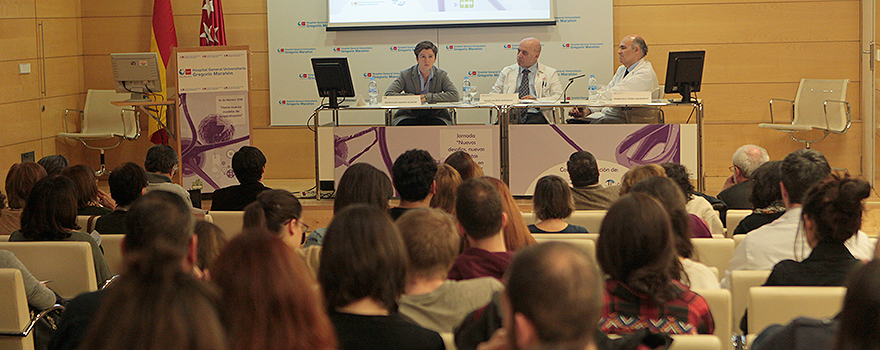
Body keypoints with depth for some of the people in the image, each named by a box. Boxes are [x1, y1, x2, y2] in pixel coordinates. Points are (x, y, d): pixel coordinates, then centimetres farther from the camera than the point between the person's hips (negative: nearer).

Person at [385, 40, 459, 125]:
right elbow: (388, 94, -5)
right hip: (409, 115, -1)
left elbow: (455, 95, -9)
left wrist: (428, 97, -16)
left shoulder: (441, 75, 4)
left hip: (435, 116, 1)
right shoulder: (406, 75, 1)